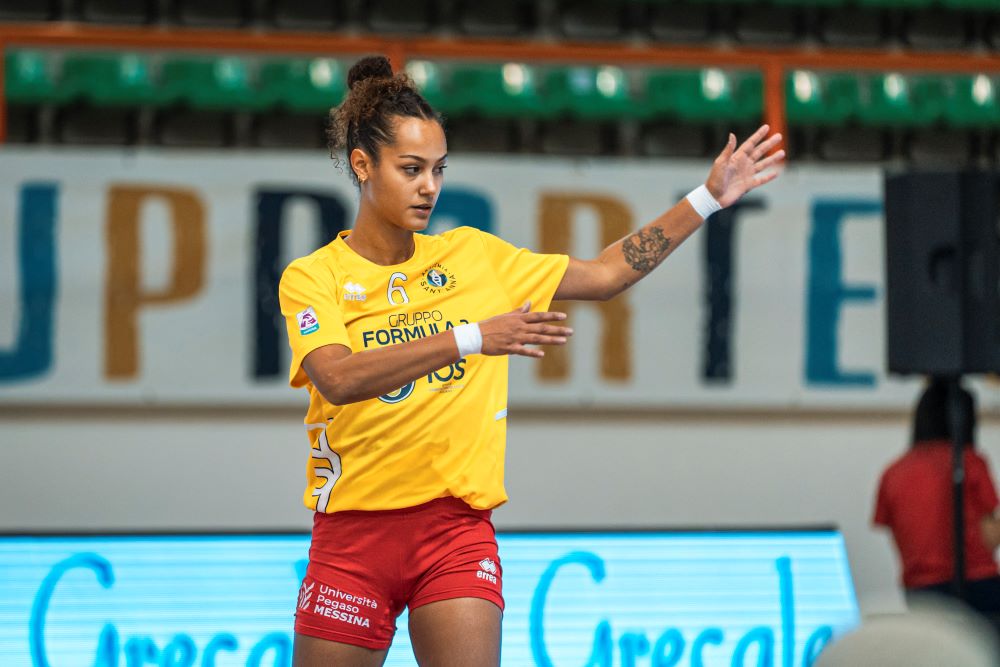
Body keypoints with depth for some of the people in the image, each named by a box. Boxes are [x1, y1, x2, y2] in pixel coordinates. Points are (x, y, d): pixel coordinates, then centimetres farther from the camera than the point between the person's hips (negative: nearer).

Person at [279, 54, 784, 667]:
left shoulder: (473, 257, 8)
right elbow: (339, 380, -21)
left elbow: (604, 275, 13)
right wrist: (470, 339, -29)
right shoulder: (311, 277, -3)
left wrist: (709, 199, 8)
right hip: (352, 531, -2)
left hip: (457, 528, 2)